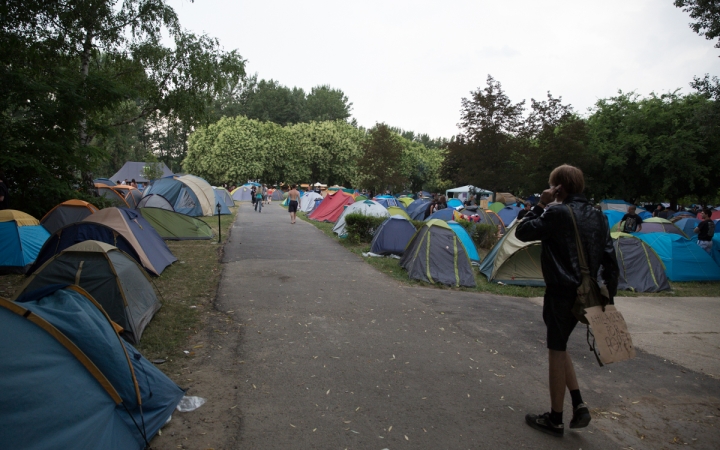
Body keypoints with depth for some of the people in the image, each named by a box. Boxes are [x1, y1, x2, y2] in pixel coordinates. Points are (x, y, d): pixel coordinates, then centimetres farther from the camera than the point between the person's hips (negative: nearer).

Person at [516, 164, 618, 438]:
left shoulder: (558, 213, -16)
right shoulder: (598, 216, 8)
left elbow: (522, 232, -8)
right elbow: (610, 260, 9)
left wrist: (540, 205, -2)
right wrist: (609, 296, 15)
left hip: (561, 292, -8)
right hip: (584, 294, 8)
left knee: (556, 351, 4)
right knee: (559, 346, 22)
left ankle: (555, 420, 16)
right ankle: (578, 405, 19)